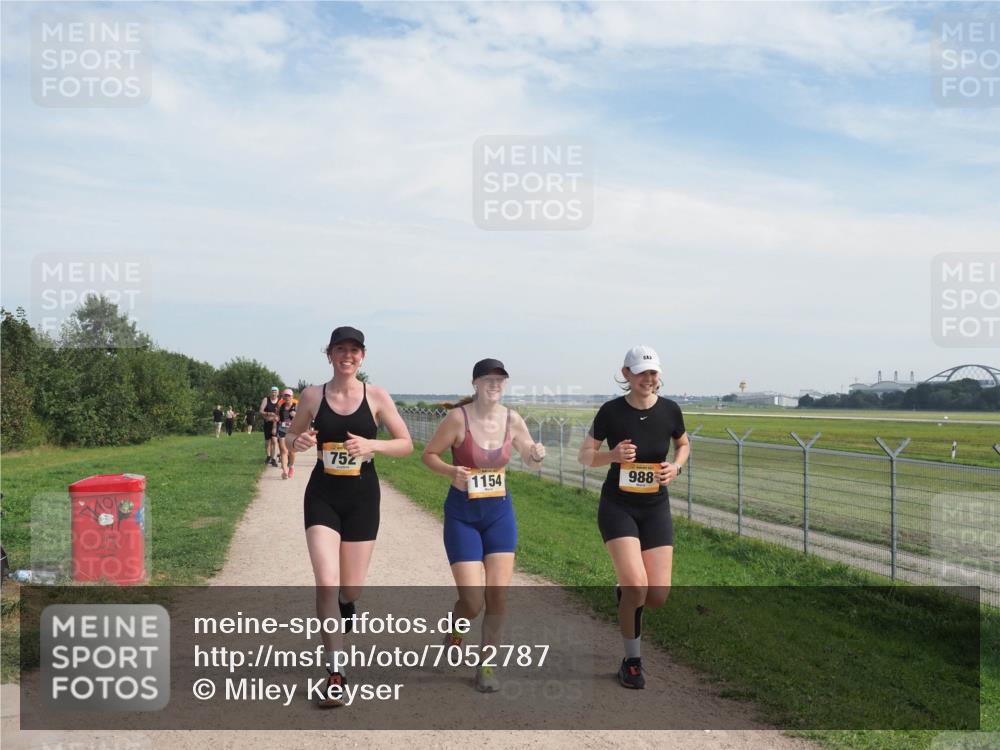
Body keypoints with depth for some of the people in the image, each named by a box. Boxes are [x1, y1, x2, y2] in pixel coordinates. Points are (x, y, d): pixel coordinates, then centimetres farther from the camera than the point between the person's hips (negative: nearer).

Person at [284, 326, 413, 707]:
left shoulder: (376, 396, -3)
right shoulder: (312, 395, -1)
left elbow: (406, 444, -1)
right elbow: (290, 437, 11)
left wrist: (372, 445, -19)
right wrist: (299, 442, -13)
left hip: (362, 496, 1)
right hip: (322, 494, 0)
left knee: (352, 589, 10)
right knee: (327, 583, -14)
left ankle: (335, 630, 46)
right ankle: (336, 673, -5)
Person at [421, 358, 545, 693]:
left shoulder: (512, 419, -3)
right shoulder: (458, 417, -14)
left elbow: (531, 461, 10)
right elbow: (429, 454, -5)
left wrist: (537, 455, -14)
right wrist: (451, 471, -24)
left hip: (500, 512, 3)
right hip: (462, 515, -3)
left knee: (498, 594, -2)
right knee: (473, 601, -6)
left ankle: (487, 666, 17)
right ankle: (454, 630, 30)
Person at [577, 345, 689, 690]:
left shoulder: (670, 410, -4)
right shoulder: (611, 411, -10)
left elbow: (683, 445, 15)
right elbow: (585, 455, -1)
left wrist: (675, 467, -6)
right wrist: (612, 456, -20)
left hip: (656, 508, 3)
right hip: (617, 506, -3)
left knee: (659, 595, -4)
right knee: (637, 586, -16)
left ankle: (624, 594, 33)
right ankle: (632, 661, 6)